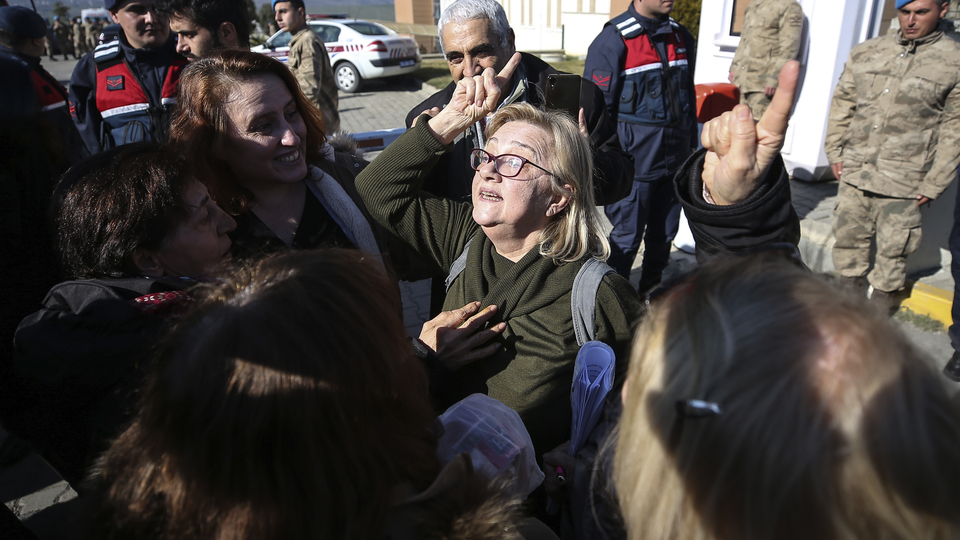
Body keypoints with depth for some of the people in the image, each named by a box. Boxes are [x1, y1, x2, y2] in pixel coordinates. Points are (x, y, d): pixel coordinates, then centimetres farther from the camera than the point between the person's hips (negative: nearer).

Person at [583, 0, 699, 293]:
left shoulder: (682, 38, 9)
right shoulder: (613, 41, -11)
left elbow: (688, 97, 18)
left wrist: (691, 148, 18)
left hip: (674, 161, 6)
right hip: (634, 164, -6)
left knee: (664, 234, 16)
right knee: (627, 236, 5)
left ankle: (651, 289, 36)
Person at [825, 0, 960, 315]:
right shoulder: (865, 52, 7)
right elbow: (842, 103, 14)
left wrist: (933, 184, -6)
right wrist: (835, 152, 8)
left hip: (903, 181, -3)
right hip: (854, 171, 3)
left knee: (893, 247, 6)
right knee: (848, 236, 12)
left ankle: (883, 298, 26)